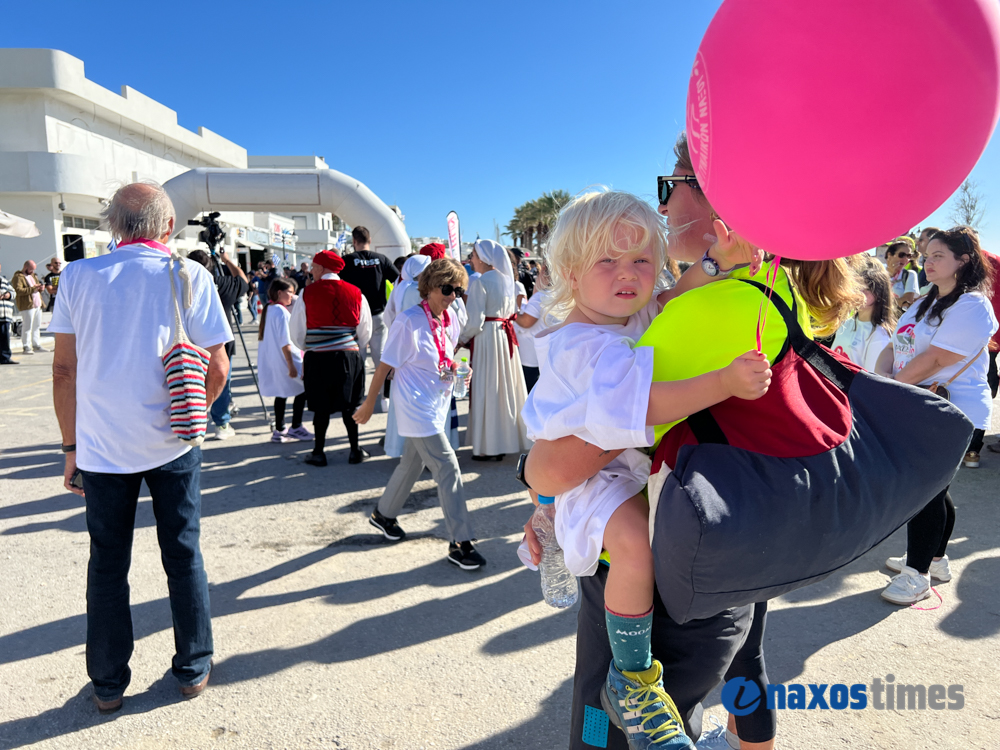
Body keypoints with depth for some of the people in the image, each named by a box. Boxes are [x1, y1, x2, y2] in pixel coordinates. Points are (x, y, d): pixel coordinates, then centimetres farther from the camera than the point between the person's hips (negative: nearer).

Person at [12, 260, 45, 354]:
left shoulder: (32, 275, 21)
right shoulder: (18, 277, -7)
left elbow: (37, 284, 32)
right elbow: (18, 290, -20)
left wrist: (40, 288, 7)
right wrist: (32, 288, -23)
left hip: (37, 304, 8)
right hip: (27, 305, -8)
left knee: (37, 326, 12)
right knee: (27, 327, -7)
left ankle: (36, 345, 19)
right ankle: (26, 347, -3)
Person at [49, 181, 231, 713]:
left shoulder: (78, 276, -2)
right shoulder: (191, 277, -7)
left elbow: (64, 368, 0)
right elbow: (217, 370, -8)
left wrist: (71, 445, 9)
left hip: (102, 447, 1)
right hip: (172, 446, -1)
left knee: (107, 563, 15)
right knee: (183, 555, 14)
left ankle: (108, 685, 28)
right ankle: (193, 670, 27)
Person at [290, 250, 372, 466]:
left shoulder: (307, 293, -6)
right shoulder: (356, 294, 0)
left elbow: (296, 331, 1)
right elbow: (365, 332, 7)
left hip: (318, 358, -2)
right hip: (349, 356, 2)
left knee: (320, 407, 9)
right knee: (349, 404, 12)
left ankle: (318, 452, 16)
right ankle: (355, 450, 17)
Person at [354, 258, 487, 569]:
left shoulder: (451, 321, 3)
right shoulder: (409, 321, -18)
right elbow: (385, 365, -12)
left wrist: (457, 369, 2)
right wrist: (369, 404, -6)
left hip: (438, 405, 8)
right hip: (417, 407, -8)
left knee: (412, 463, 22)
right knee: (448, 468, -11)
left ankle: (383, 514, 44)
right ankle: (460, 543, -2)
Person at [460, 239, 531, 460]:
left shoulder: (480, 283, -13)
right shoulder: (507, 280, 9)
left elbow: (475, 320, -16)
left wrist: (462, 339, -2)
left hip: (487, 337, -7)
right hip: (506, 337, 7)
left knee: (488, 390, 0)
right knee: (507, 387, 15)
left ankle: (490, 447, 6)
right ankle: (510, 438, 25)